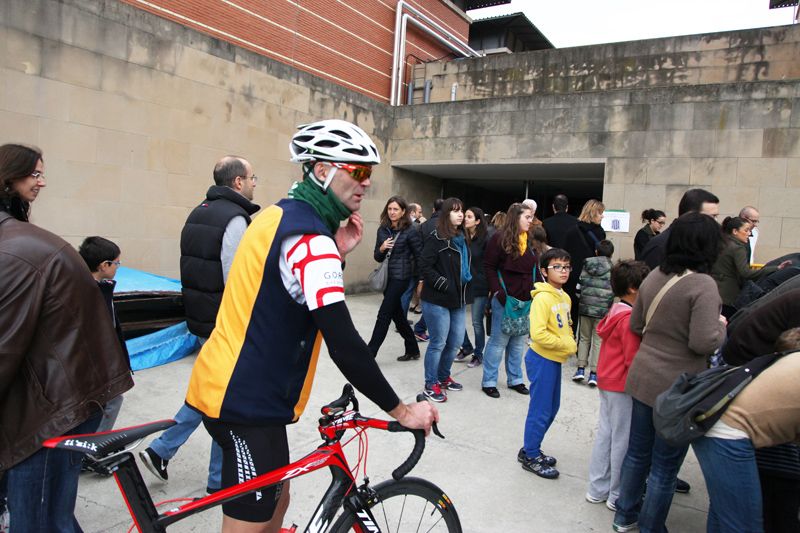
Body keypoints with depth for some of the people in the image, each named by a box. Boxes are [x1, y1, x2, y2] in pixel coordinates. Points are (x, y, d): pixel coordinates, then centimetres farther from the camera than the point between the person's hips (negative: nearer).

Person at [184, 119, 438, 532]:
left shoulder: (281, 214, 10)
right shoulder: (309, 235, -22)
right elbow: (344, 344, -26)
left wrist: (336, 253, 2)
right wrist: (401, 410, -16)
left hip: (229, 385, 10)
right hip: (247, 402, -10)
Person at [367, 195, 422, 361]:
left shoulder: (410, 231, -9)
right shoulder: (383, 230, 7)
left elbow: (420, 256, -6)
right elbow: (377, 257, 11)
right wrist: (381, 248, -10)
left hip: (400, 277, -7)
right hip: (386, 277, 7)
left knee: (383, 315, -5)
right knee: (397, 315, 14)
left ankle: (369, 353, 2)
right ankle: (413, 350, 29)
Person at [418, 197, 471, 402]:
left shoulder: (462, 239, 12)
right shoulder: (436, 238, -12)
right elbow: (424, 267, -17)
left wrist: (465, 291, 12)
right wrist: (445, 285, -18)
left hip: (458, 300, 8)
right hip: (437, 300, -8)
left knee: (456, 342, 14)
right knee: (438, 343, 0)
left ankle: (443, 377, 33)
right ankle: (430, 385, 15)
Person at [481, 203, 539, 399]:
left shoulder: (531, 240, 11)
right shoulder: (500, 238, -8)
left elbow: (535, 269, 16)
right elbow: (489, 267, -9)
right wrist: (497, 292, -17)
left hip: (526, 300, 6)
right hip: (505, 299, -6)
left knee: (519, 342, 13)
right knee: (499, 340, 1)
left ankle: (515, 379, 25)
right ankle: (488, 381, 12)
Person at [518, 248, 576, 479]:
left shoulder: (565, 297, 8)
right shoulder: (543, 298, -20)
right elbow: (538, 334, -27)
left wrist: (570, 343, 3)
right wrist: (564, 344, -16)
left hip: (555, 359, 9)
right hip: (542, 359, -9)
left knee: (552, 408, 18)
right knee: (540, 410, 2)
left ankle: (530, 449, 33)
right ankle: (531, 457, 18)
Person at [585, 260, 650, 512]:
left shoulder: (615, 311, 7)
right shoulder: (630, 318, -20)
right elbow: (633, 359, -20)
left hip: (607, 382, 9)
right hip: (622, 386, -9)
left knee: (605, 434, 15)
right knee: (623, 441, 4)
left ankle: (597, 489, 26)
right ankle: (618, 497, 17)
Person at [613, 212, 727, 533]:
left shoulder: (654, 277, 1)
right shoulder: (703, 285, -20)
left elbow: (635, 326, 10)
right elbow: (704, 342, -24)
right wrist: (721, 326, -5)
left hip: (644, 378, 7)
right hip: (678, 387, -7)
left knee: (638, 452, 22)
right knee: (665, 467, 10)